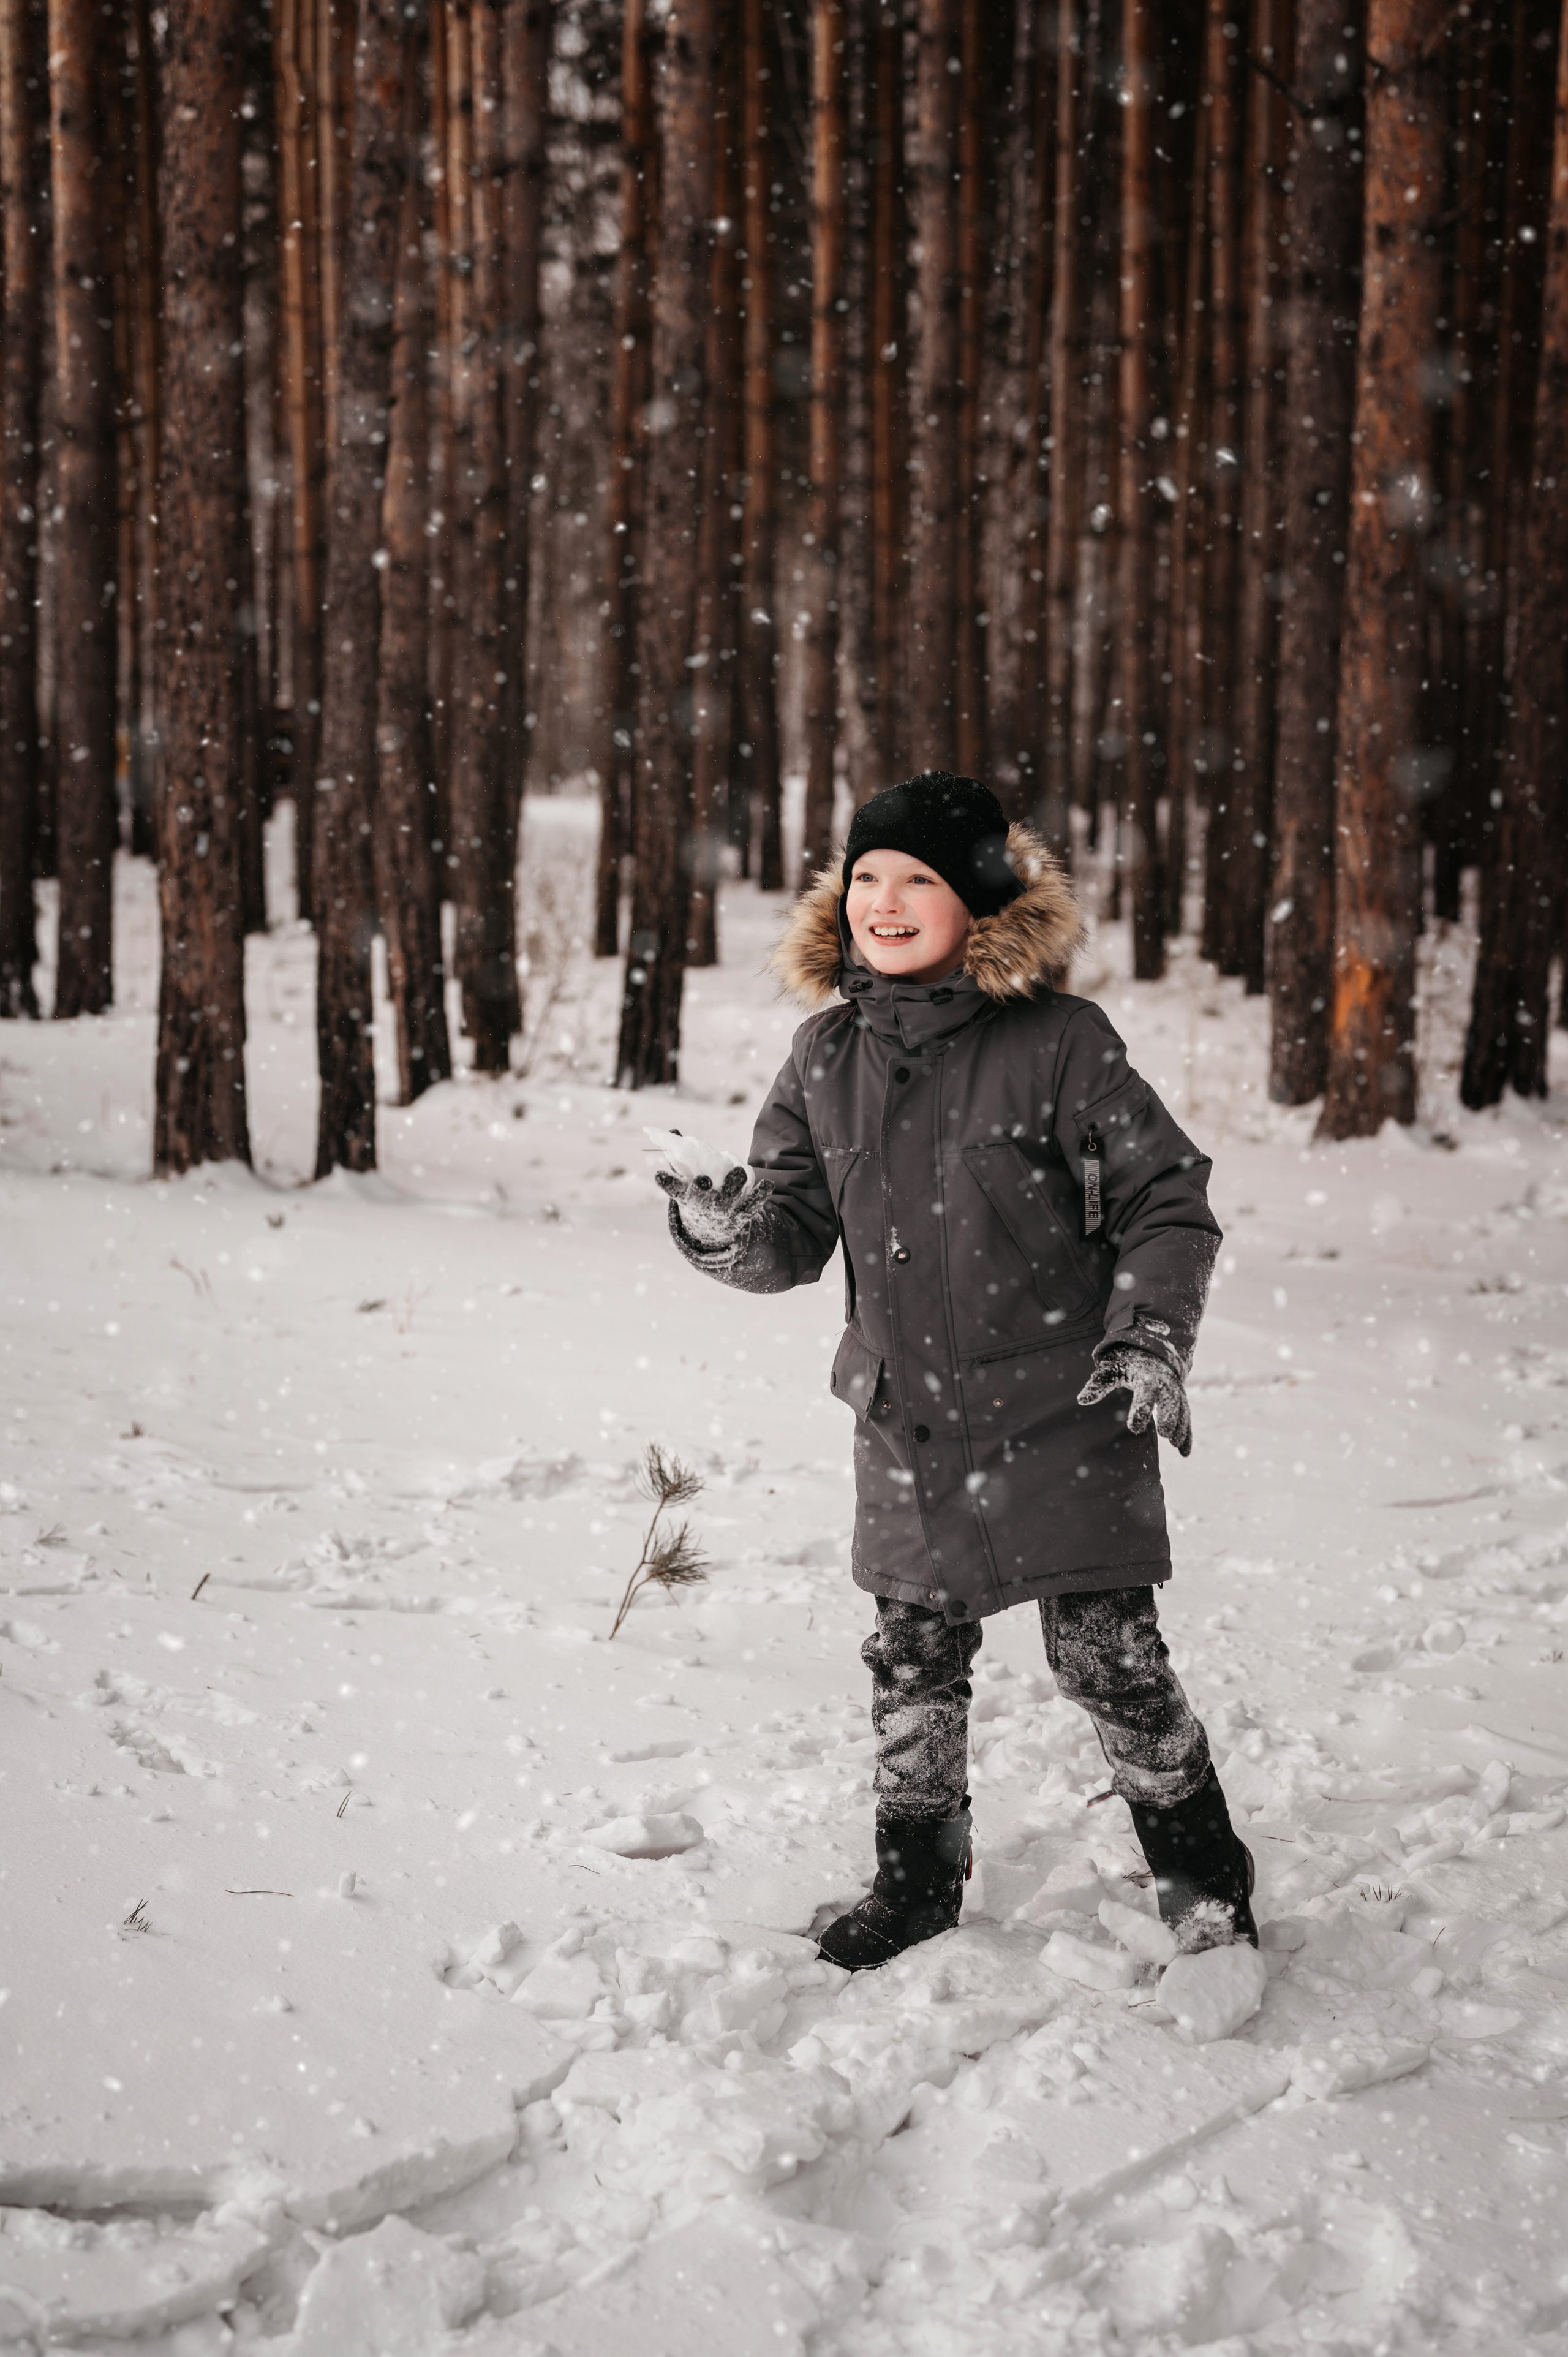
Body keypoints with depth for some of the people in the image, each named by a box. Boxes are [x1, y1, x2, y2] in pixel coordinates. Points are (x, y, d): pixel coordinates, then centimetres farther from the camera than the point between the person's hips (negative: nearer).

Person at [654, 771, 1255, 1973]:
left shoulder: (1059, 1041, -12)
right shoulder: (828, 1053, 3)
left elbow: (1169, 1199, -5)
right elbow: (798, 1227, 7)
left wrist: (1152, 1338, -15)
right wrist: (730, 1232, -14)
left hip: (1062, 1420, -4)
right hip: (907, 1424, 5)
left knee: (1112, 1659, 1)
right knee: (914, 1656, 14)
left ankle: (1206, 1879, 22)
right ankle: (918, 1875, 33)